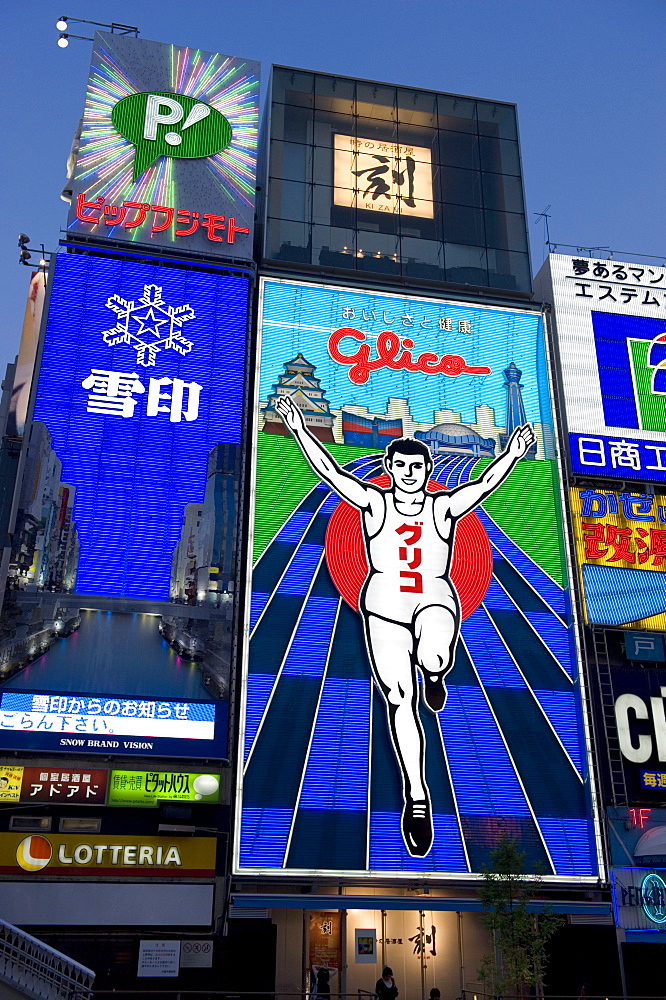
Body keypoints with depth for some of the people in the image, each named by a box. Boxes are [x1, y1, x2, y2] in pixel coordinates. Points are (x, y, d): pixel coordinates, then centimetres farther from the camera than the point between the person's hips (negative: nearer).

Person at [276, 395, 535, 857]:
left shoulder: (444, 506, 2)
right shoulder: (374, 503, 2)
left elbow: (485, 483, -11)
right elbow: (329, 471, -5)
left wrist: (512, 456, -26)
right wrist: (300, 430, -14)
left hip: (435, 601, -1)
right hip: (384, 607, 1)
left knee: (433, 658, -37)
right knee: (400, 702, -1)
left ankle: (433, 674, 4)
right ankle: (417, 797, 11)